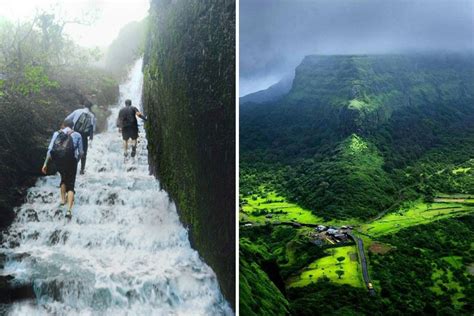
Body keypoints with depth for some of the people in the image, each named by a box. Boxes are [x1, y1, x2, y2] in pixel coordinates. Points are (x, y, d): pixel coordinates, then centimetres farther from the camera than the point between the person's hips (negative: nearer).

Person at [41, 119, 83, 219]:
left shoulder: (56, 134, 13)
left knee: (63, 178, 32)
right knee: (70, 185, 4)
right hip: (70, 160, -2)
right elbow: (80, 152, 9)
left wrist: (45, 164, 3)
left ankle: (63, 199, 35)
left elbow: (50, 149, 3)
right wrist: (77, 161, 28)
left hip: (58, 160, 2)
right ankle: (69, 210, -12)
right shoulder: (77, 135, 11)